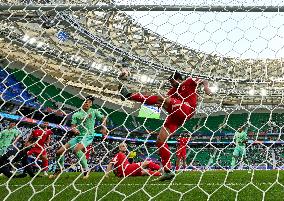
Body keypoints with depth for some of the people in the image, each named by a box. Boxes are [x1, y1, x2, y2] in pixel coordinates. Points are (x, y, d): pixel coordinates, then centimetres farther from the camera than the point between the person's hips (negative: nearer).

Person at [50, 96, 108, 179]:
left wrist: (104, 128, 1)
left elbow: (103, 118, 13)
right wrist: (74, 130, -19)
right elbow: (72, 127, 3)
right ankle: (59, 168, 27)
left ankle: (86, 169, -20)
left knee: (76, 150, -34)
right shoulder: (76, 114, 9)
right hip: (78, 136, 5)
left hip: (88, 135, -5)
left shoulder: (94, 112, 4)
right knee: (59, 152, 0)